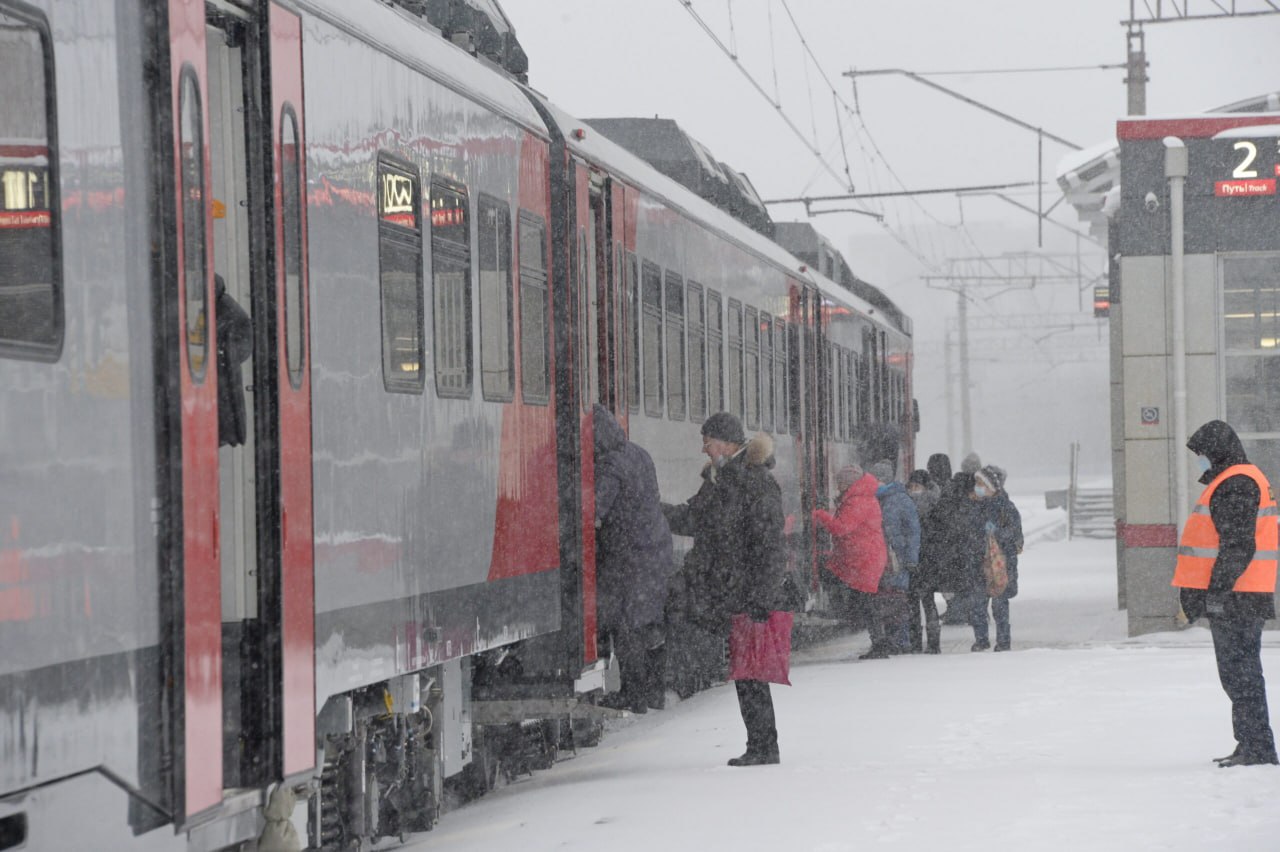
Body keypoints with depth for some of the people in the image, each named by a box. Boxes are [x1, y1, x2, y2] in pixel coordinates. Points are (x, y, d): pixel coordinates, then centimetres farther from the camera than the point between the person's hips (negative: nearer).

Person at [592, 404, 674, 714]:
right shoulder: (639, 454, 8)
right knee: (651, 624, 16)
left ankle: (634, 697, 3)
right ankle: (655, 692, 24)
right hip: (657, 550, 9)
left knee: (626, 629, 0)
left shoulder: (610, 467, -20)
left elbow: (593, 514, -29)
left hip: (626, 557, -9)